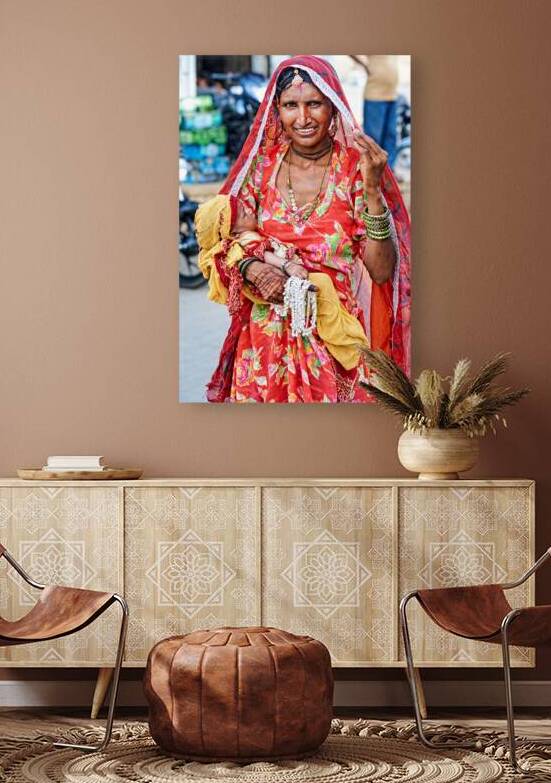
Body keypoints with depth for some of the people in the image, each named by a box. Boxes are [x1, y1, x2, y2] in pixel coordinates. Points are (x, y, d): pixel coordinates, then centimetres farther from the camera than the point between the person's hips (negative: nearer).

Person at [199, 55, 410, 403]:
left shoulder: (356, 168, -8)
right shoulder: (261, 164, -1)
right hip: (266, 334, 2)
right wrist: (253, 269, -15)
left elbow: (381, 271, -14)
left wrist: (372, 188, -23)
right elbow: (231, 244, 7)